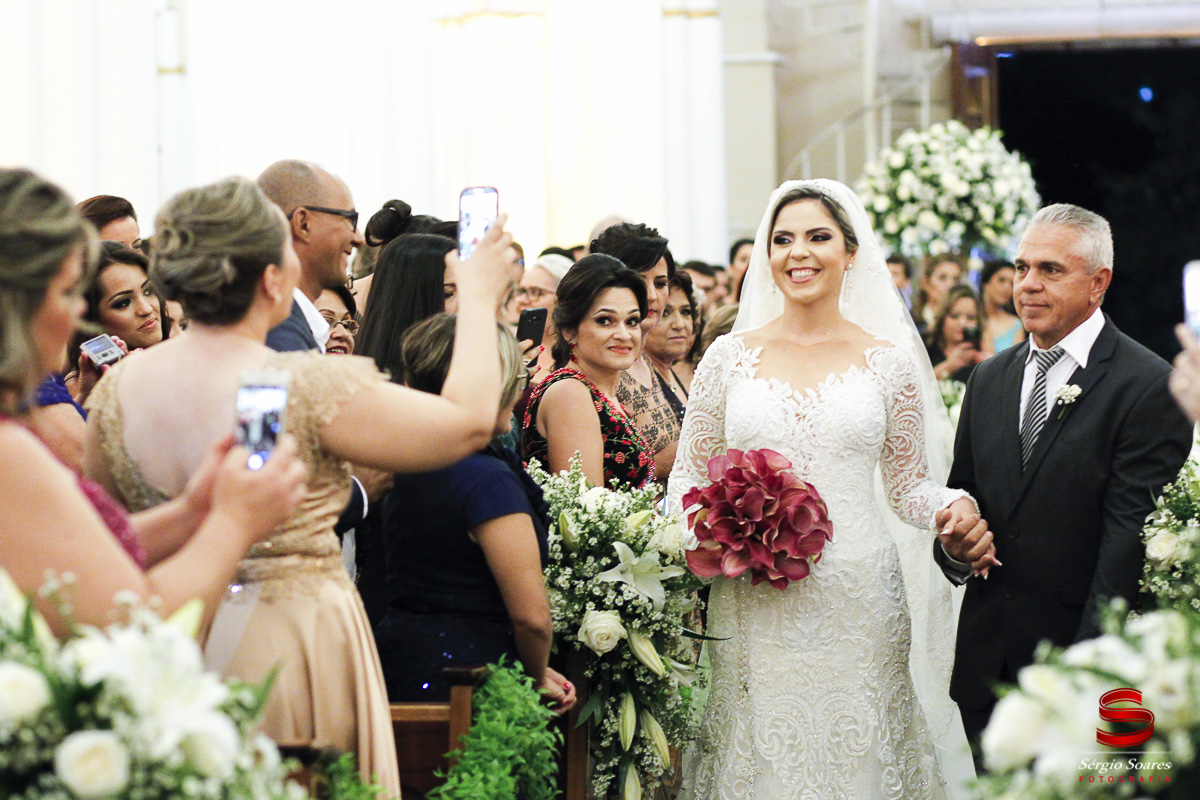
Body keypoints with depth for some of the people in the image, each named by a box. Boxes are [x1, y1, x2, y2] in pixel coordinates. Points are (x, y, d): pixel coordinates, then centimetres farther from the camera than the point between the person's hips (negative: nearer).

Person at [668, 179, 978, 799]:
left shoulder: (888, 362, 5)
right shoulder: (729, 357, 6)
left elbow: (909, 487, 9)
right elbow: (688, 479, 11)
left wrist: (954, 506, -12)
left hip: (860, 603, 0)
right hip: (754, 605, 0)